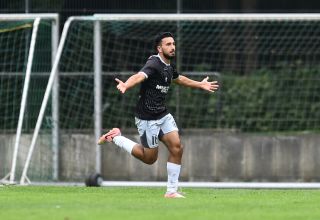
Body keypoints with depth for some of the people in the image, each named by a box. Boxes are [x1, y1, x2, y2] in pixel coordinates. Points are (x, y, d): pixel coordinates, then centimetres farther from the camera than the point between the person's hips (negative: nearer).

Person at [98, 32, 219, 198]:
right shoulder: (154, 64, -21)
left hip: (163, 114, 8)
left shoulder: (169, 66, 7)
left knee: (177, 147, -4)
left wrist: (200, 85, 43)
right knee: (150, 158, 4)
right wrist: (126, 85, -64)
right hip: (147, 119, -8)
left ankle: (171, 191, 7)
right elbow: (140, 76, -43)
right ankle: (116, 137, 20)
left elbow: (178, 79, 31)